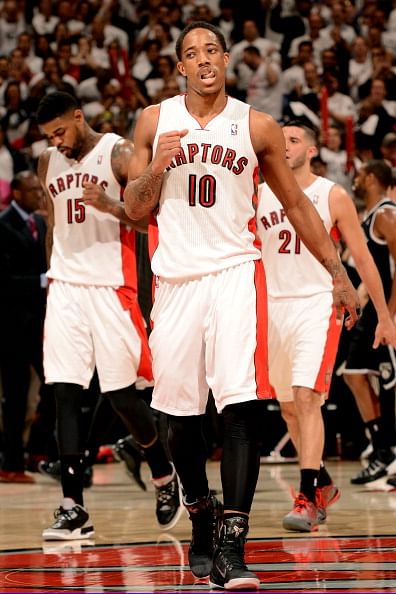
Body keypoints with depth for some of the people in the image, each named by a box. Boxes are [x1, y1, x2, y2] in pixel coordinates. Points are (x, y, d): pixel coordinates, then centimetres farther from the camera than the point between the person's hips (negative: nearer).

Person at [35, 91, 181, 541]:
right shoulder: (48, 163, 11)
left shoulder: (119, 154, -7)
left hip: (111, 285, -4)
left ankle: (164, 475, 26)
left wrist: (110, 207, -24)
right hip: (65, 285, 5)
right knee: (65, 393, -6)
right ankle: (73, 507, -7)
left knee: (122, 394, 0)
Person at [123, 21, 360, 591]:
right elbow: (134, 208, 8)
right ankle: (201, 521, 30)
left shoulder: (257, 127, 3)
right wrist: (156, 167, -12)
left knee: (242, 406, -16)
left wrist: (338, 273, 9)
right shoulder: (154, 121, 6)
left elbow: (296, 204, 11)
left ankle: (232, 548, -19)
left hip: (235, 272, -2)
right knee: (181, 415, 8)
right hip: (175, 280, 2)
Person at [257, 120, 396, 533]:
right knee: (288, 406, 11)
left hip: (317, 305, -4)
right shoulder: (259, 195, 6)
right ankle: (323, 486, 29)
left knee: (306, 397, -19)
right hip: (272, 306, 4)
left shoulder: (333, 196, -1)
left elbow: (362, 257, 4)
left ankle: (308, 498, -22)